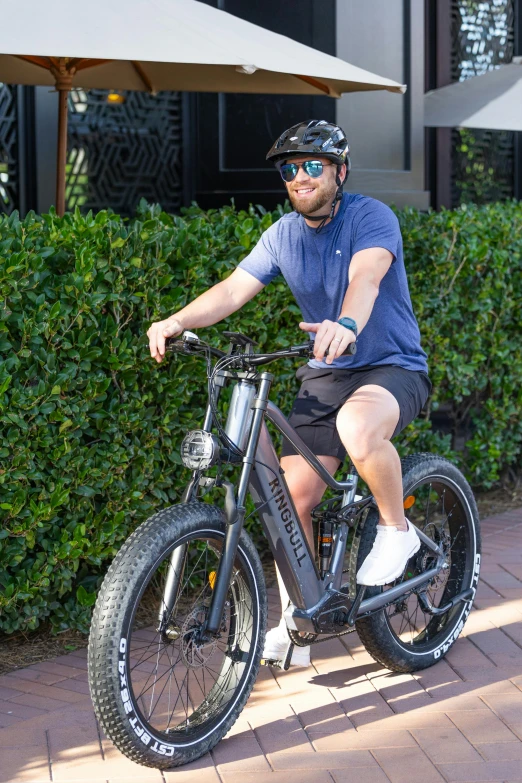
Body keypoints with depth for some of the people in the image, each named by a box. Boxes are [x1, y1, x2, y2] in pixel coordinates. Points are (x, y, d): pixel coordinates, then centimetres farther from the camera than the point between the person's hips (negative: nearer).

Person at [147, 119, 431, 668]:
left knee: (357, 425, -39)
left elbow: (366, 276, -33)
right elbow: (234, 288, -6)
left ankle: (396, 529, -12)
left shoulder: (371, 217, -13)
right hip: (326, 375, 5)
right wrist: (176, 322, -24)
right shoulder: (283, 235, 4)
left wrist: (346, 324, -55)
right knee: (292, 492, -7)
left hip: (392, 368, -5)